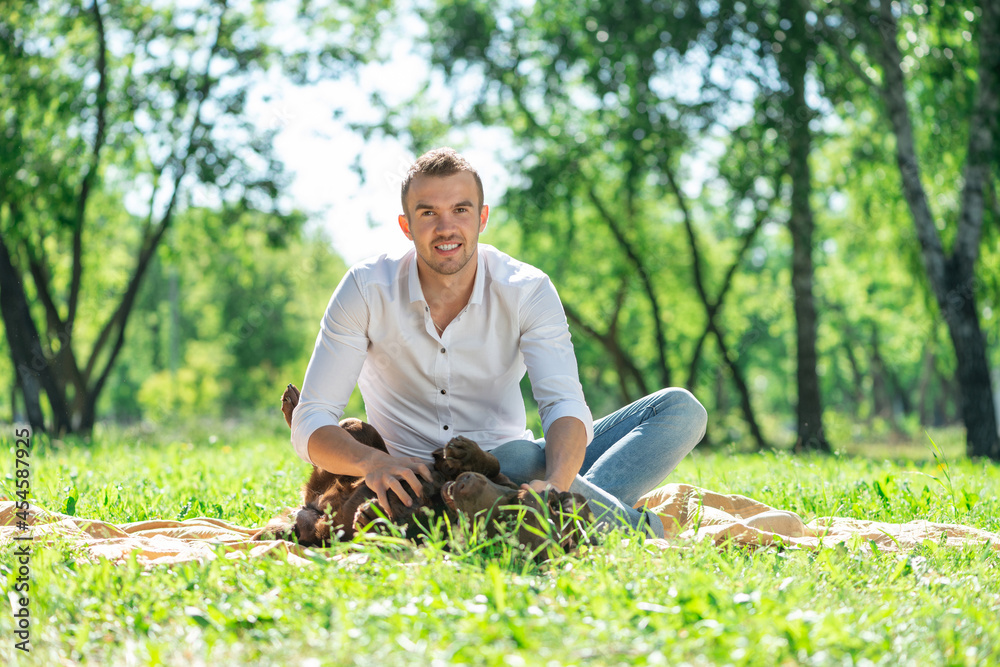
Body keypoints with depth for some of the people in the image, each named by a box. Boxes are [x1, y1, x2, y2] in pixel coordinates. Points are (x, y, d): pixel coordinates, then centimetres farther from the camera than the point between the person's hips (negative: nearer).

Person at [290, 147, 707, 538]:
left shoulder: (528, 291, -8)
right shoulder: (366, 291, -10)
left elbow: (563, 404, -21)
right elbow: (310, 424, -13)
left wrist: (556, 483, -44)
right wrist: (372, 461, -36)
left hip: (514, 472, 3)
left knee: (680, 410, -15)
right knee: (518, 458, -39)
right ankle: (641, 535, -22)